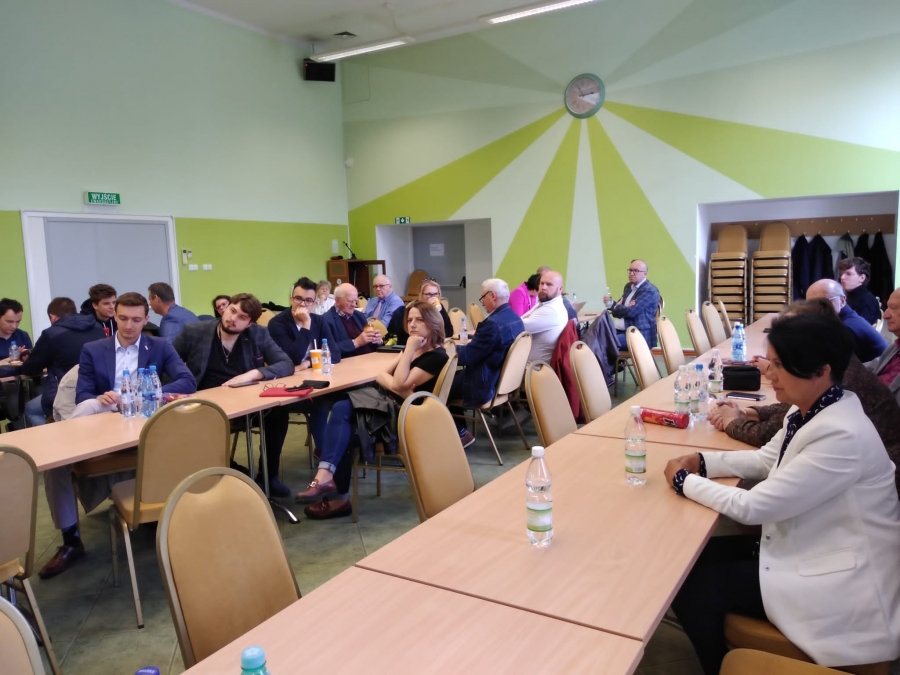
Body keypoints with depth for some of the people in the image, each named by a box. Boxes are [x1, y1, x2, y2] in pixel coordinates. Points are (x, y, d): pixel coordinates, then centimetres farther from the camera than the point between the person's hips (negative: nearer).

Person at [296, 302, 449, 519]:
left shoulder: (437, 357, -12)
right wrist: (403, 388, -11)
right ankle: (327, 475, -22)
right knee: (341, 409, -17)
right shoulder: (412, 349, 15)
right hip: (387, 400, 8)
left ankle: (327, 475, -18)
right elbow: (381, 375, 8)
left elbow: (399, 384, -21)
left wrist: (410, 349, -16)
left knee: (342, 413, -20)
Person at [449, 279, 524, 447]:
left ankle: (461, 433, 15)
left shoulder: (494, 323, -27)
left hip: (486, 385, -10)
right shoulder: (515, 318, 4)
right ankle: (458, 429, 25)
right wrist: (473, 341, 9)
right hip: (504, 379, 10)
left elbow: (465, 357, -22)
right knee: (453, 376, 22)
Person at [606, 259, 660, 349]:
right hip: (618, 330, 8)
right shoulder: (629, 286, 16)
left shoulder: (649, 291, -12)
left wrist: (616, 308, 0)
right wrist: (611, 303, -3)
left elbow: (630, 312, -20)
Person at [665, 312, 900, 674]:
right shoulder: (810, 411, -3)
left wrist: (684, 481, -14)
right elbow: (766, 459, 13)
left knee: (691, 584, -8)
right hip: (807, 545, 9)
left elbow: (750, 506, -28)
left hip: (840, 579, -9)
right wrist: (702, 461, -3)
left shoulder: (841, 437, -31)